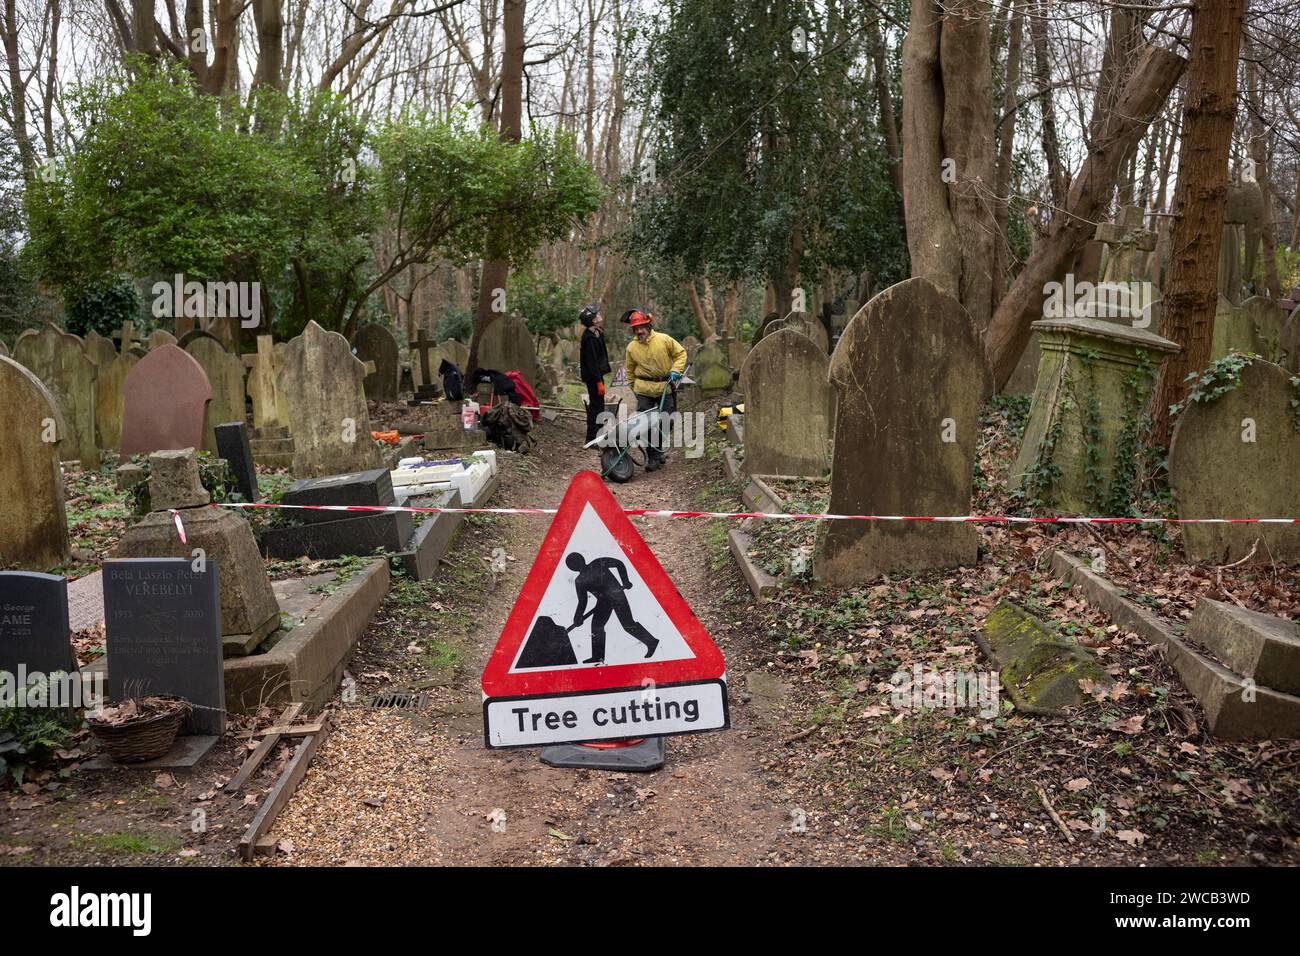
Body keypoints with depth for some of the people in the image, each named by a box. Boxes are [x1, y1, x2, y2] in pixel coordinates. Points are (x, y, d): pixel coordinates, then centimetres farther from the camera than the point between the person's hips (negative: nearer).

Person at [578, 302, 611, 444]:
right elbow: (592, 362, -23)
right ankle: (592, 438, -1)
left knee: (596, 406, 16)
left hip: (595, 375, 10)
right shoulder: (590, 338, -20)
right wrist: (599, 382, -23)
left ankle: (592, 437, 25)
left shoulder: (595, 333, 12)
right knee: (596, 406, -6)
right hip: (594, 376, -10)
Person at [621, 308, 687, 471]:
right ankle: (652, 457, 4)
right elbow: (630, 370, 11)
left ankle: (658, 450, 29)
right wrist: (633, 388, 14)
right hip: (644, 390, 0)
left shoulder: (664, 339, -8)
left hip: (665, 388, 0)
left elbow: (681, 353, 2)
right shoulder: (632, 347, -3)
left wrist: (675, 370, -12)